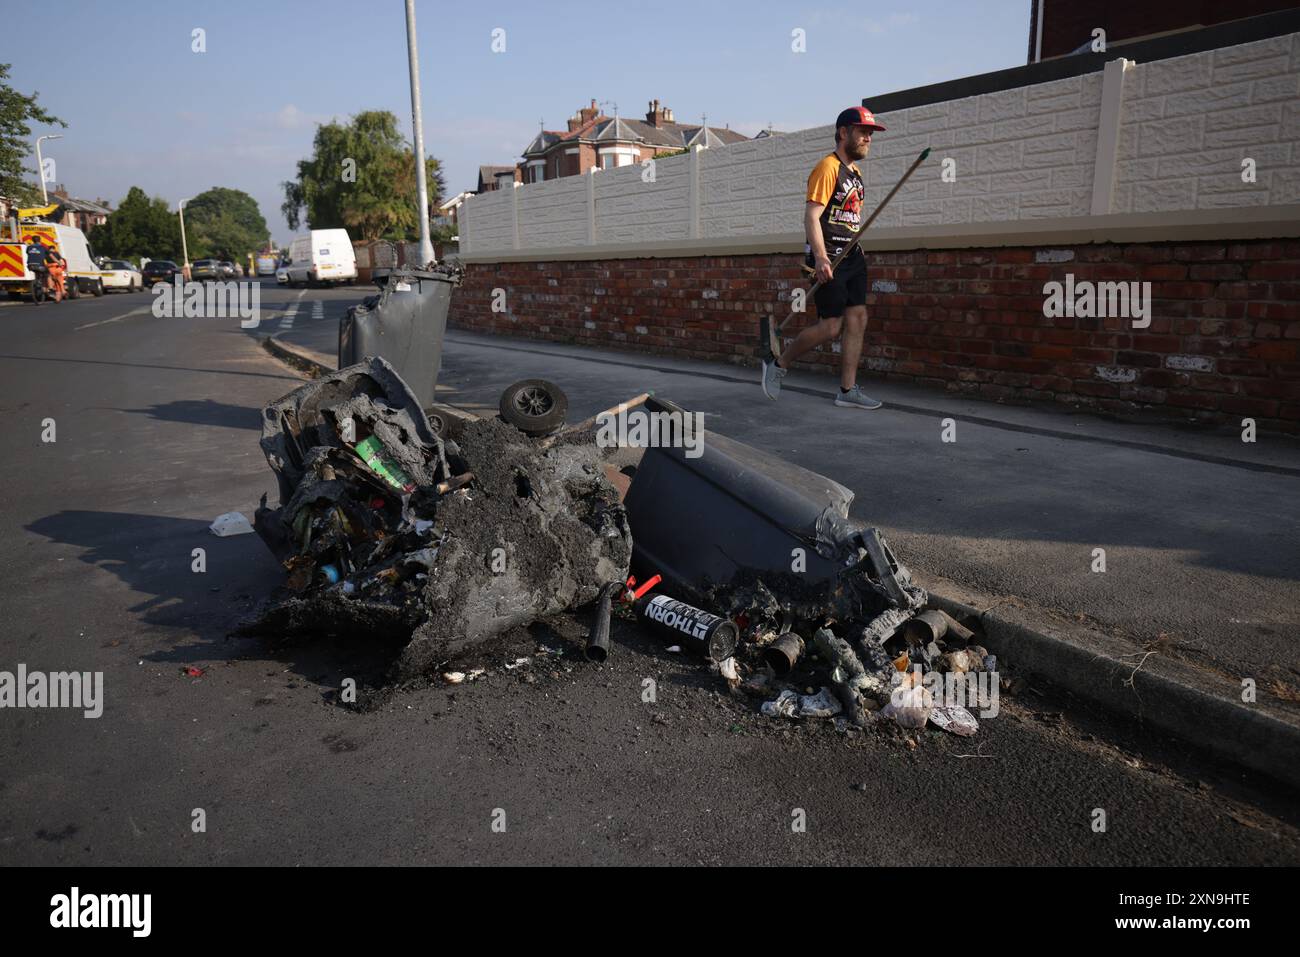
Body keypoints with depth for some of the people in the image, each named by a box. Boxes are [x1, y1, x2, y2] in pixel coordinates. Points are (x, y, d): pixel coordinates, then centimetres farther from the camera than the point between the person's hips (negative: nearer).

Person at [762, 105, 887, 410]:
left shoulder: (856, 172, 17)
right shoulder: (828, 168, -11)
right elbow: (811, 216, -20)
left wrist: (857, 248, 18)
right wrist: (820, 257, -30)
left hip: (852, 257, 9)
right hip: (828, 259, -9)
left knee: (857, 319, 2)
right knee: (831, 326, -8)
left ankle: (848, 390, 7)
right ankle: (778, 364, 11)